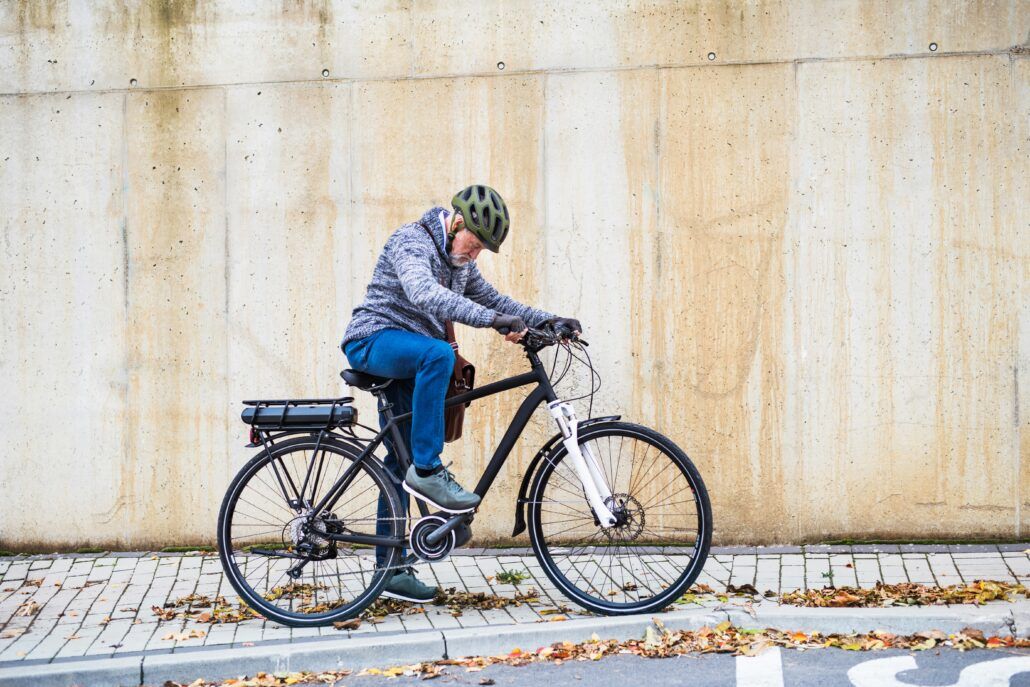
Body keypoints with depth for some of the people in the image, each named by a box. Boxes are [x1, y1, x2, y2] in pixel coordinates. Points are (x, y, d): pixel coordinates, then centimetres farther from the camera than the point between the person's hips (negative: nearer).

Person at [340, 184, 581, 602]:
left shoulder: (459, 262, 13)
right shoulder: (412, 243, -16)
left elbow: (492, 299, 18)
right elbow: (424, 294, -34)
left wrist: (547, 320, 3)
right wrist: (493, 320, -43)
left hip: (407, 362, 9)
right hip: (374, 341, -9)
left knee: (399, 461, 6)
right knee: (438, 354, -37)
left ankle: (390, 569, 10)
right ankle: (427, 470, -33)